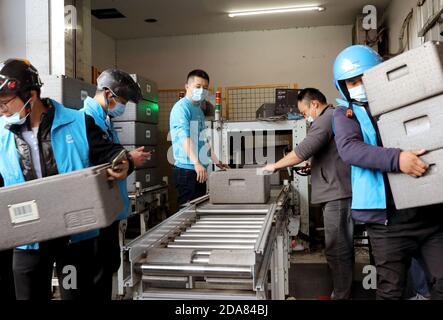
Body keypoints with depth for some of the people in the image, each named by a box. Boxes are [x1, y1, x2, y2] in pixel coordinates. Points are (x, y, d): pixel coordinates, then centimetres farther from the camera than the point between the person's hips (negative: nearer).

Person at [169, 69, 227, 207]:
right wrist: (197, 163, -33)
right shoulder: (182, 107, -10)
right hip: (187, 169, -9)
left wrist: (216, 161, 24)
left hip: (199, 170, 9)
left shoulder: (198, 109, 18)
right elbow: (184, 137, -23)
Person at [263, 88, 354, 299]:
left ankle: (341, 295, 1)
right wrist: (313, 166, 18)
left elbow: (302, 151, -19)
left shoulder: (326, 118, -12)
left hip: (337, 193, -11)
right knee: (343, 246, 16)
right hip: (340, 192, 11)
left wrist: (275, 166, -8)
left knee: (336, 250, -6)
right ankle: (344, 290, 26)